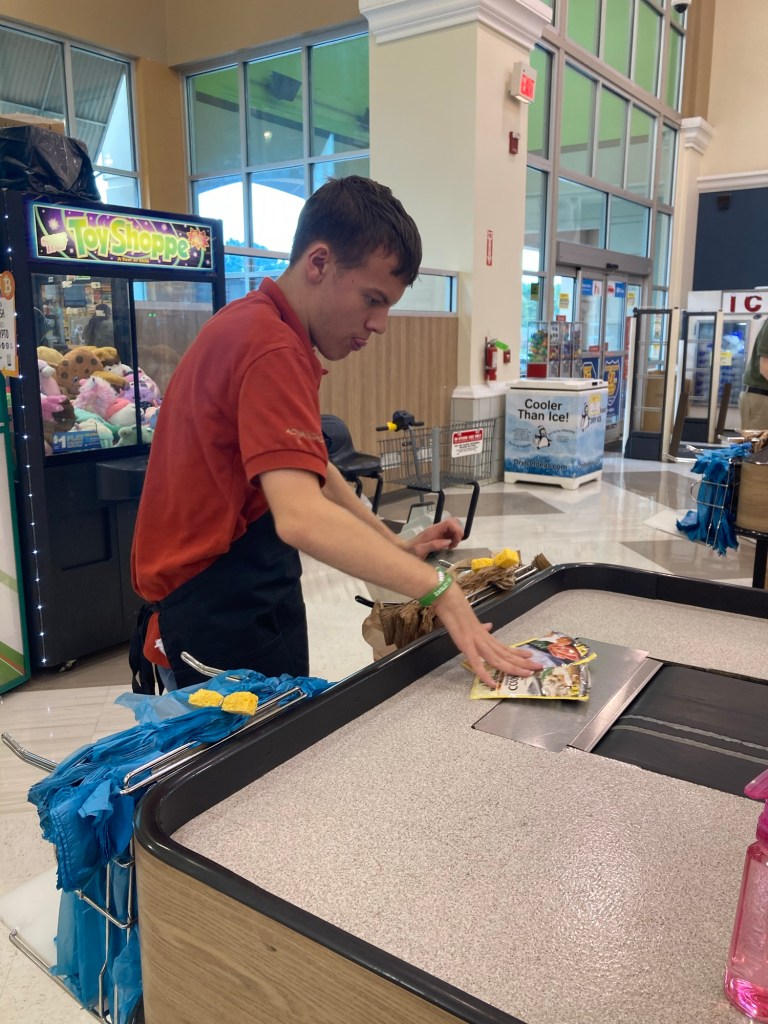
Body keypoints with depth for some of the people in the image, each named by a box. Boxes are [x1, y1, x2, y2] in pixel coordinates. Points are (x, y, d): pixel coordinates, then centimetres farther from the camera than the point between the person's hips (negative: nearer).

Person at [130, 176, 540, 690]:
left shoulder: (259, 328, 12)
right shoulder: (271, 349, -22)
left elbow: (313, 469, 17)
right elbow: (301, 517, -34)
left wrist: (399, 546, 10)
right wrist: (438, 589, -32)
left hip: (250, 600, 10)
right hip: (221, 619, -10)